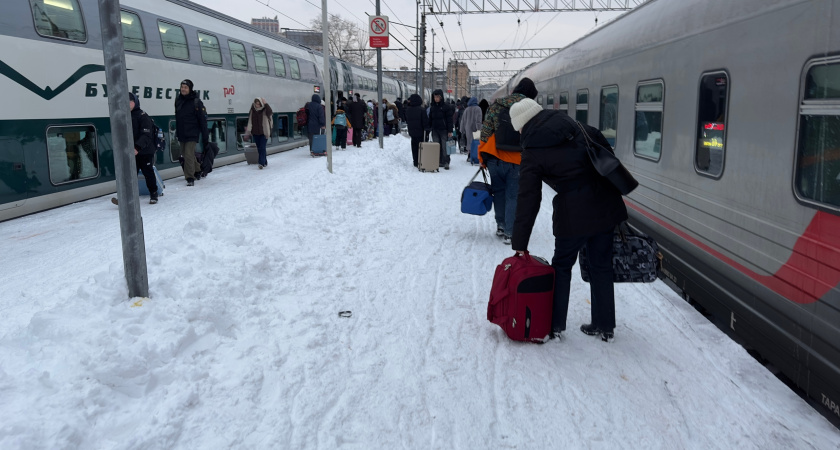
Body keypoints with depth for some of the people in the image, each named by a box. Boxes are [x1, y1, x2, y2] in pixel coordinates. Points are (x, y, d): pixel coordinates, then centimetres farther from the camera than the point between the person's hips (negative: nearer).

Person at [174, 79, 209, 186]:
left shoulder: (196, 102, -11)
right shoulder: (178, 100, 7)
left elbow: (202, 120, -10)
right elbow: (177, 118, 19)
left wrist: (205, 136, -11)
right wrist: (177, 132, 21)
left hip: (192, 134, -7)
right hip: (181, 134, 7)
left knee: (189, 155, -13)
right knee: (186, 154, 17)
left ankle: (190, 178, -7)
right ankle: (197, 171, 35)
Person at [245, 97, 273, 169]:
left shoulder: (265, 110, -9)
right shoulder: (253, 111, 1)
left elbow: (270, 112, -30)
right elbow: (250, 120, 6)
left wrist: (265, 103, -28)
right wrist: (248, 128, -2)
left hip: (264, 132, -5)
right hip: (255, 133, 5)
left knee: (262, 148, -13)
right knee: (259, 148, 10)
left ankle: (262, 163, -16)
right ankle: (264, 162, 25)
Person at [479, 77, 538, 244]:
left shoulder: (496, 106, 2)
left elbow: (485, 133, 3)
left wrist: (482, 157, 11)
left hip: (495, 159, 2)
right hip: (518, 162, -2)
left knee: (499, 192, 21)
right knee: (513, 196, 6)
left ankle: (500, 225, 25)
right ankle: (509, 233, 7)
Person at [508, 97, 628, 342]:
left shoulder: (532, 154, -6)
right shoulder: (581, 129, 6)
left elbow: (528, 201, -8)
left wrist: (520, 245, -5)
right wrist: (615, 193, 19)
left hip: (574, 216, -5)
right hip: (606, 208, 5)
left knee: (562, 266, 15)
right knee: (601, 266, 16)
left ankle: (555, 324, 20)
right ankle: (604, 326, 28)